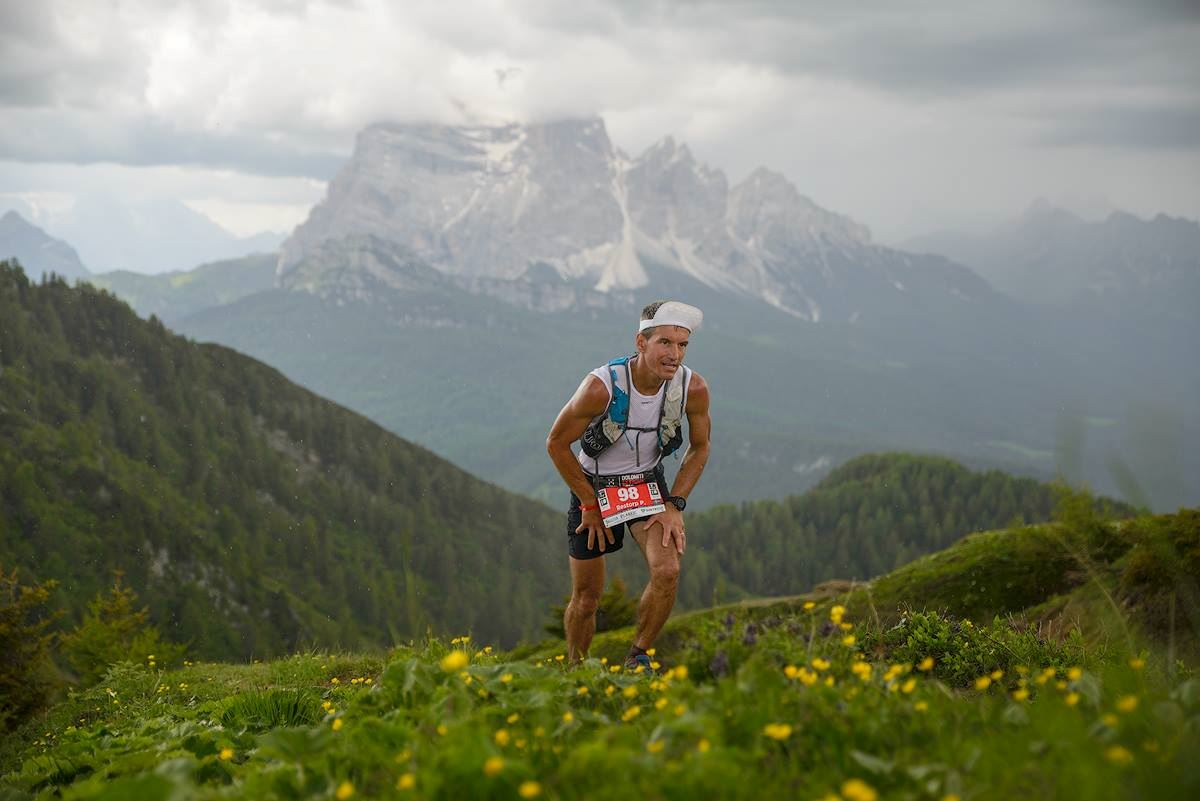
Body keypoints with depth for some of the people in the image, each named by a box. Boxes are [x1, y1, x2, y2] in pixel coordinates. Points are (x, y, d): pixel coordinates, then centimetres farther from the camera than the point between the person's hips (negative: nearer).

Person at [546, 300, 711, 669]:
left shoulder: (693, 388, -19)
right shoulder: (601, 386, -29)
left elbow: (699, 448, 0)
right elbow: (557, 444, -15)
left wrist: (674, 505, -8)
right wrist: (591, 505, -9)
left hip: (647, 484, 2)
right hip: (593, 485, -2)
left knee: (667, 572, -21)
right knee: (586, 595, 4)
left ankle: (638, 659, 0)